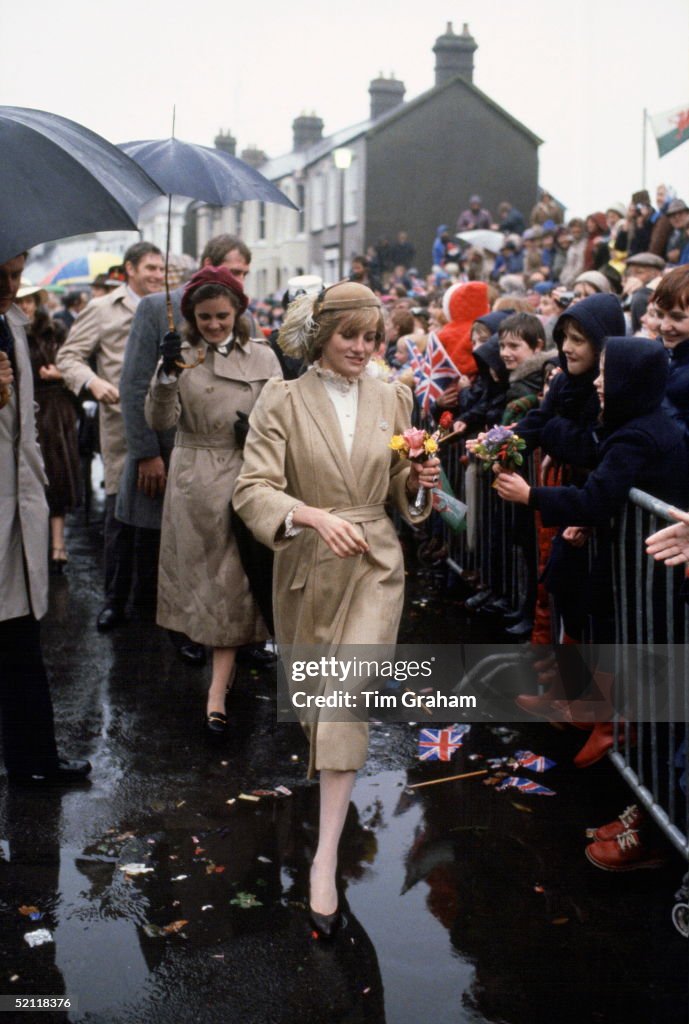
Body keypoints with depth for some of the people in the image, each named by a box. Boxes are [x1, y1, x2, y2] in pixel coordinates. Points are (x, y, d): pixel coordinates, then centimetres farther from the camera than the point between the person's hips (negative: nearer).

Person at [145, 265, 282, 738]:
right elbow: (159, 420, -9)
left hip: (244, 479, -1)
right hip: (194, 485, 1)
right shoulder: (180, 357, 3)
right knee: (203, 576, 9)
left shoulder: (263, 357, 4)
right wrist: (167, 375, -25)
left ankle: (218, 689, -2)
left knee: (233, 581, -3)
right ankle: (227, 667, 29)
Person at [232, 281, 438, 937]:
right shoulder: (281, 401, -6)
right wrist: (314, 515, -32)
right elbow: (253, 489, -15)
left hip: (374, 564, 1)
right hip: (306, 565, 0)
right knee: (314, 695, 15)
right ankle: (330, 790, 47)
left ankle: (326, 859, -9)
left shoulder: (392, 399, 5)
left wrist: (418, 482, -8)